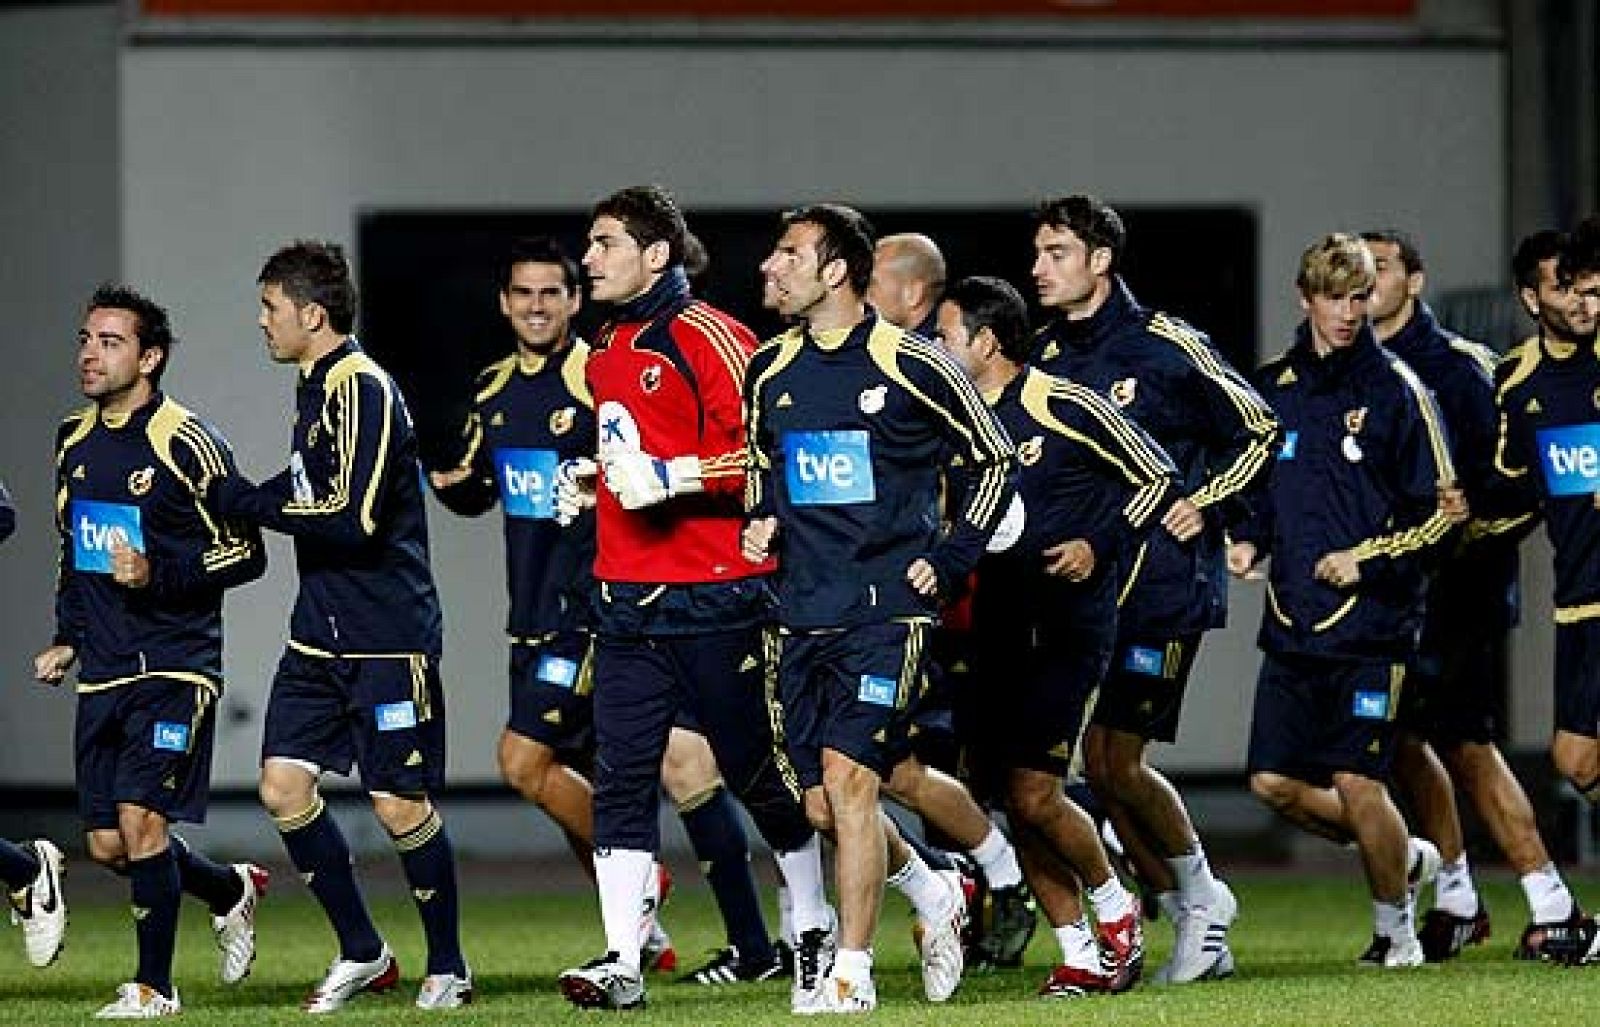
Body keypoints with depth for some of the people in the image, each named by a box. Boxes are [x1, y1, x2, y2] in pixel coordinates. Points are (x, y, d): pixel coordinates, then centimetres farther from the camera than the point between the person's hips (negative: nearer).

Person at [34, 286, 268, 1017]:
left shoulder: (187, 447, -11)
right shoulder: (74, 442, 10)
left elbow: (246, 553, -9)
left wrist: (157, 575, -21)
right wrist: (67, 637, 15)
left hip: (174, 667, -7)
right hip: (102, 673, 7)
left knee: (141, 821, -15)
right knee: (107, 845, 5)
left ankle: (154, 986, -2)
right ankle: (232, 890, 32)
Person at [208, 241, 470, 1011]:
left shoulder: (363, 388, -16)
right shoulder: (316, 387, 13)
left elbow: (352, 519, -23)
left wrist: (250, 502, -16)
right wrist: (255, 500, 8)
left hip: (387, 635, -9)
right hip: (321, 630, 9)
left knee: (400, 803, -3)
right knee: (283, 784, 2)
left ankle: (448, 966, 13)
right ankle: (362, 954, 14)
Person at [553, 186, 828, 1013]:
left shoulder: (708, 340, -11)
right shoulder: (608, 352, 17)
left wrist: (672, 477, -22)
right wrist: (593, 482, 14)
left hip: (712, 601, -7)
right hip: (626, 600, 7)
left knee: (758, 771, 5)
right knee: (621, 780, -2)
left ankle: (816, 927, 23)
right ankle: (622, 961, -4)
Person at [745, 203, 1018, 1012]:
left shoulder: (911, 366, -7)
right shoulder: (770, 371, 9)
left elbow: (996, 459, 3)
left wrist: (949, 560, -3)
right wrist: (760, 523, 7)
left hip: (887, 606, -6)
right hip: (804, 612, 6)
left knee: (847, 777, -15)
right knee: (823, 805, 5)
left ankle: (852, 974, -8)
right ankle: (934, 896, 31)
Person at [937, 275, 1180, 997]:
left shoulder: (1067, 408, -8)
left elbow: (1159, 478, -1)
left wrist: (1100, 545, -11)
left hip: (1067, 625, -6)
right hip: (997, 631, 6)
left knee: (1033, 791, -13)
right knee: (1015, 800, 1)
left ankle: (1112, 901, 11)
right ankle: (1081, 956, 8)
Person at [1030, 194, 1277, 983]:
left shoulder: (1164, 346, -7)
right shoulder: (1045, 359, 10)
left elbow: (1259, 431, 0)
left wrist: (1209, 506, -8)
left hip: (1164, 584, -6)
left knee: (1119, 762, -11)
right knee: (1100, 764, 3)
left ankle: (1201, 893, 12)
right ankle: (1192, 919, 15)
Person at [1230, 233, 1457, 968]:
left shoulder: (1395, 389, -4)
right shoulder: (1272, 388, 11)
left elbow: (1441, 508, -3)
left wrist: (1367, 560, -12)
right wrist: (1248, 541, 5)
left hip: (1371, 623, -6)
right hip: (1291, 624, 6)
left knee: (1357, 782, -10)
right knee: (1274, 782, 2)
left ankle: (1394, 929, 11)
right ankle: (1403, 858, 25)